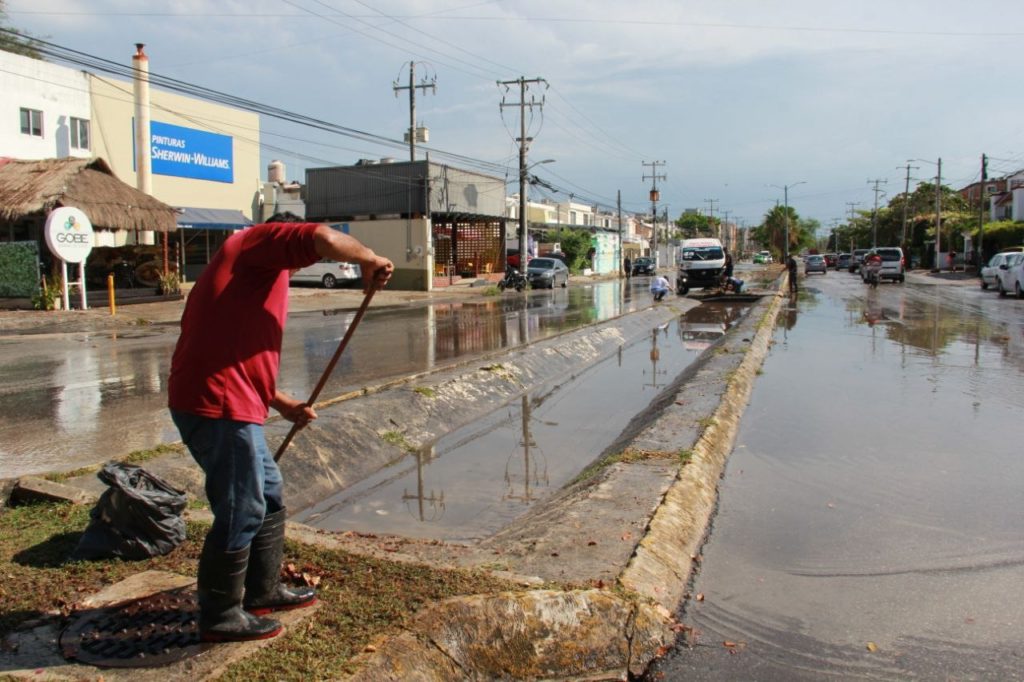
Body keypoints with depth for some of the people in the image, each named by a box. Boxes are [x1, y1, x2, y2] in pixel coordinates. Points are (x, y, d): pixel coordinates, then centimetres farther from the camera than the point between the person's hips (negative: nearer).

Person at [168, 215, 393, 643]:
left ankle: (262, 591, 34)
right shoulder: (260, 240, -1)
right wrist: (370, 261, -6)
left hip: (227, 403, 11)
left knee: (268, 495, 21)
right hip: (219, 406, -11)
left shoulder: (252, 271, 26)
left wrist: (285, 405, 24)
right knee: (240, 513, 0)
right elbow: (323, 239, -22)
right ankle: (220, 616, 16)